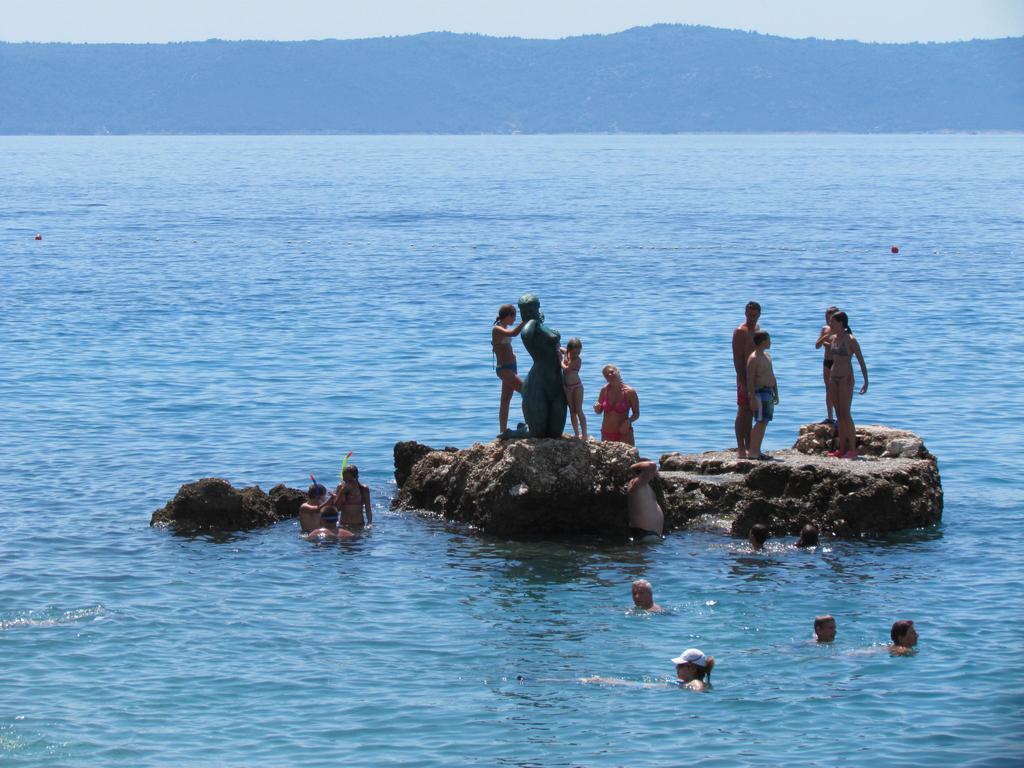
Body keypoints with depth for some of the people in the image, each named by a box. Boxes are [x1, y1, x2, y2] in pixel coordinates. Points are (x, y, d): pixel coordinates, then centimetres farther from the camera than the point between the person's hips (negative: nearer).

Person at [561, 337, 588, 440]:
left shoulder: (577, 360, -15)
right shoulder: (565, 355, 4)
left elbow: (566, 369, -24)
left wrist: (560, 360, -14)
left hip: (577, 386, -6)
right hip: (567, 387, 6)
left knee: (579, 411, -9)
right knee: (572, 411, 8)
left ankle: (585, 435, -9)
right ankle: (576, 434, 13)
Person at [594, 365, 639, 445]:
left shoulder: (629, 392, -8)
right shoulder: (605, 390, 0)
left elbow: (636, 414, 0)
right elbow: (599, 411, 12)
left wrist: (628, 421, -19)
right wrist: (597, 407, -11)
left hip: (624, 434, -3)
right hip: (607, 435, 3)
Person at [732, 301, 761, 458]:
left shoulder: (757, 330, 15)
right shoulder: (740, 332, -11)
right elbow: (737, 358, -16)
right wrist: (742, 381, -22)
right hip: (745, 376, -8)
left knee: (750, 413, 11)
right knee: (743, 412, -6)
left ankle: (749, 447, 16)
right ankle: (740, 449, -5)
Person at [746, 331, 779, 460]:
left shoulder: (767, 356, 17)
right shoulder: (754, 358, -12)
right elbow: (750, 380, -16)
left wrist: (776, 393, 20)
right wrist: (753, 398, -21)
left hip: (769, 392, 9)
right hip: (760, 392, -9)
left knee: (764, 422, 8)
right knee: (760, 422, -12)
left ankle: (756, 450, 11)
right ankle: (752, 451, -11)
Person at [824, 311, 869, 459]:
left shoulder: (851, 340, -12)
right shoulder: (832, 338, 8)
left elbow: (861, 361, -11)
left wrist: (866, 381, -14)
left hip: (846, 379, -7)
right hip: (833, 378, 7)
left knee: (845, 414, -9)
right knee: (839, 414, 8)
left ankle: (852, 449, -7)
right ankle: (841, 449, 11)